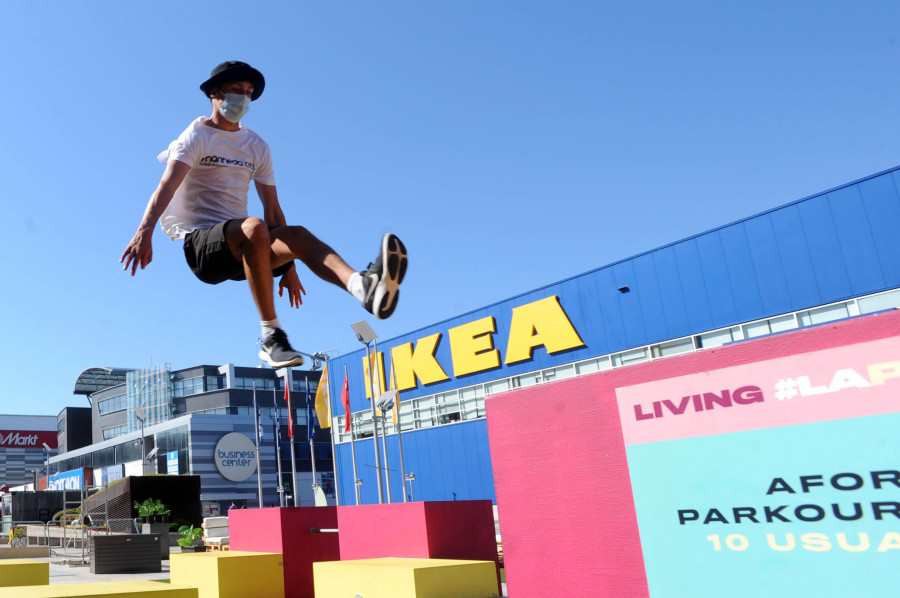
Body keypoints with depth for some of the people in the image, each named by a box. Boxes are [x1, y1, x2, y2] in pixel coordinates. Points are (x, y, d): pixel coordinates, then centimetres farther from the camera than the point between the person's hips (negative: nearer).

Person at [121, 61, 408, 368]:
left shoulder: (257, 146, 18)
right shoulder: (197, 136, 3)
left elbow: (273, 209, 17)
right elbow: (167, 185, -14)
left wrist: (286, 265, 12)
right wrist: (145, 231, -32)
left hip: (241, 249, 5)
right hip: (200, 243, -5)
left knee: (298, 236, -25)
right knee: (254, 227, -36)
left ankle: (363, 286, -55)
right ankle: (271, 336, -35)